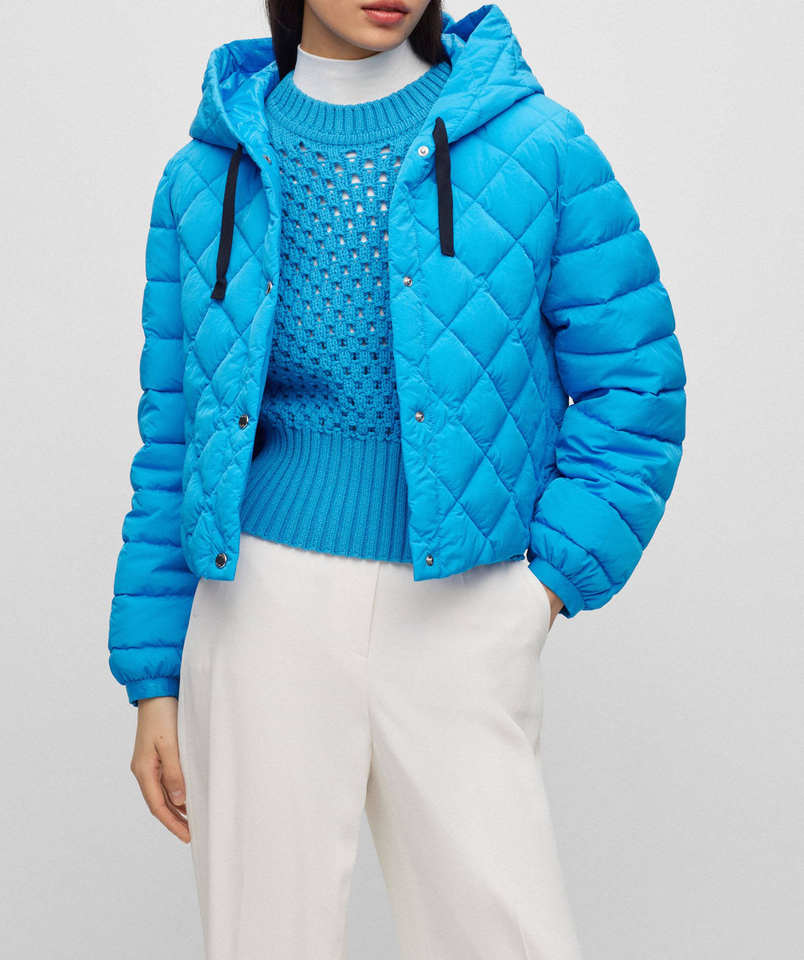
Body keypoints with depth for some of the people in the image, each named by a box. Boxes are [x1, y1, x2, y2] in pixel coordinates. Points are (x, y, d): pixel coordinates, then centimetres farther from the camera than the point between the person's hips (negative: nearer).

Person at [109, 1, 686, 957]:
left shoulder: (536, 147, 0)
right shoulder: (207, 177, 6)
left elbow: (635, 385, 3)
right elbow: (174, 441, 10)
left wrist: (553, 576, -6)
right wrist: (153, 678, 8)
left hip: (459, 620, -1)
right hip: (265, 605, 1)